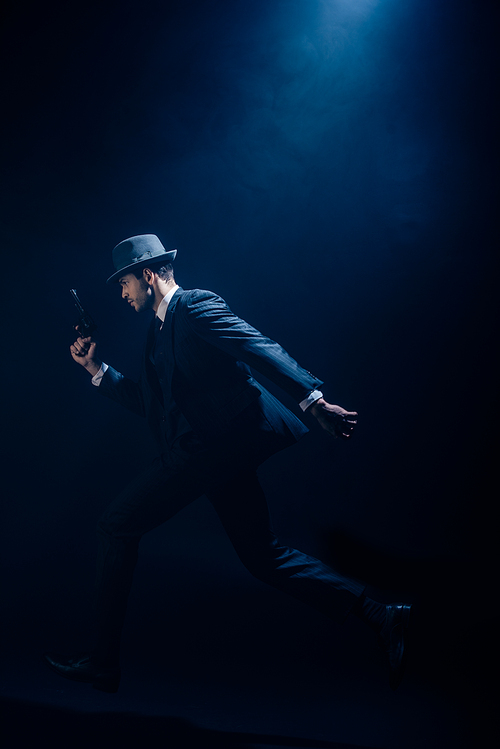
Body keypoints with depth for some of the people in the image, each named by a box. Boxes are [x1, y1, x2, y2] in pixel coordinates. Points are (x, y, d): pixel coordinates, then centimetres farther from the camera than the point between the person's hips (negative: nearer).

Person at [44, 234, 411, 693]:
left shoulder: (195, 306, -5)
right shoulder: (161, 331, 24)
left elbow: (260, 347, -17)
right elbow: (151, 404, 25)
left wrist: (313, 399, -26)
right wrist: (98, 371, 21)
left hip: (216, 444, -10)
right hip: (226, 449, 10)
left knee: (118, 526, -1)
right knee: (261, 554, 8)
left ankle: (104, 662, 8)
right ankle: (378, 616, 7)